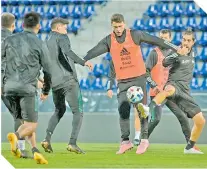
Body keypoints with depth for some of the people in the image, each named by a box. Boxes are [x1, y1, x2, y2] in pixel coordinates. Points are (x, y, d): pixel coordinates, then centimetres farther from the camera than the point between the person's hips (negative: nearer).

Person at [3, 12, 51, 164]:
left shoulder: (9, 40, 11)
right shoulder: (40, 45, 3)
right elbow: (48, 71, 7)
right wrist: (46, 91, 22)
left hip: (9, 87, 4)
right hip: (27, 87, -4)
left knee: (27, 121, 16)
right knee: (32, 124, -3)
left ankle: (35, 150, 3)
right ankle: (16, 136, -32)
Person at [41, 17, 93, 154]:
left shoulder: (46, 44, 19)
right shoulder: (61, 37, -2)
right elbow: (67, 51, -23)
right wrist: (83, 62, -28)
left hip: (54, 83, 7)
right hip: (69, 80, -7)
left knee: (60, 110, 25)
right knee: (78, 112, -1)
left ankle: (47, 139, 7)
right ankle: (73, 143, -16)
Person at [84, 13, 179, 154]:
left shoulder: (135, 35, -4)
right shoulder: (109, 41, -1)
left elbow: (155, 40, 1)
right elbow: (94, 51, -13)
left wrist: (175, 48, 6)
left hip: (138, 78, -1)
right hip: (122, 81, 1)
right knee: (123, 111, -6)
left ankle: (144, 139, 6)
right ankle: (125, 141, 1)